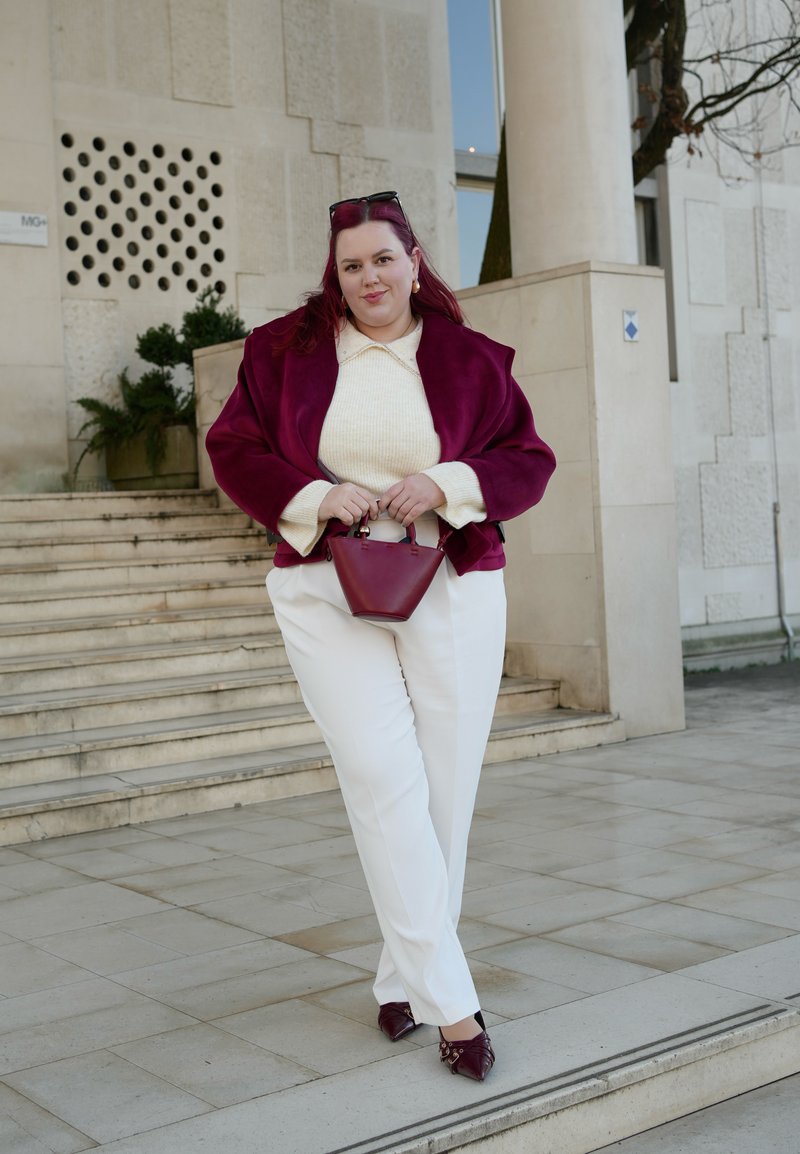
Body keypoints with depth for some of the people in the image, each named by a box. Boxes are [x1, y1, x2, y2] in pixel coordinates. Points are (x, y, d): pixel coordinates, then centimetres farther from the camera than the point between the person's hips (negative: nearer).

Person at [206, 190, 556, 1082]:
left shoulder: (471, 359, 4)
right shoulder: (285, 350, 5)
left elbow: (529, 460, 5)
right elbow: (232, 447, 5)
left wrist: (446, 484, -14)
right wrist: (317, 496, -11)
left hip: (452, 594, 1)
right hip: (326, 596, -1)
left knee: (444, 792, 3)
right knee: (385, 782, -12)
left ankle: (403, 979, 21)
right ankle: (450, 1002, -8)